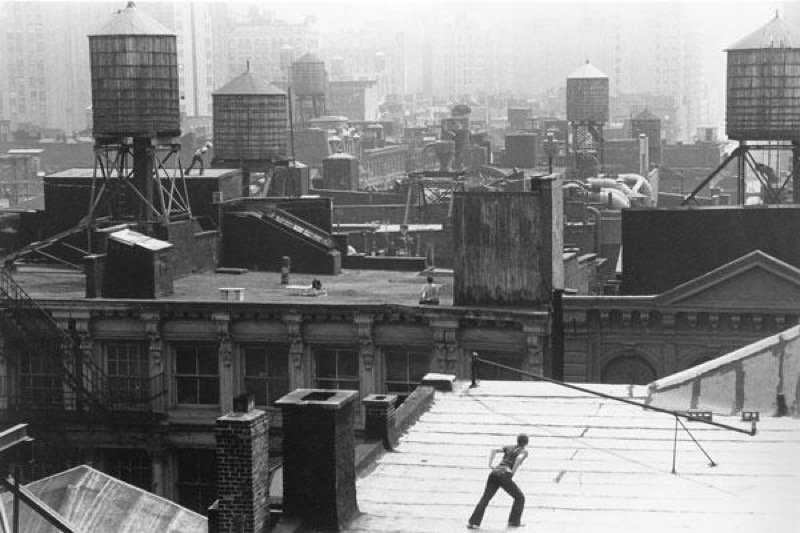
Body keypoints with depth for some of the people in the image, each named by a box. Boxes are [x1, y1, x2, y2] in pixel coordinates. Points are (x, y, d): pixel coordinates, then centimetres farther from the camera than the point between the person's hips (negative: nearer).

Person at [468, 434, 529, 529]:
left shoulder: (509, 448, 24)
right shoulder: (524, 451, 7)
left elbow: (494, 450, 11)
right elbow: (519, 458, -17)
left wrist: (490, 465, 8)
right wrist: (513, 472, -10)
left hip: (494, 473, 5)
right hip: (505, 476, -5)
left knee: (485, 499, 1)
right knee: (520, 497, 15)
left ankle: (473, 522, -10)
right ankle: (514, 521, 12)